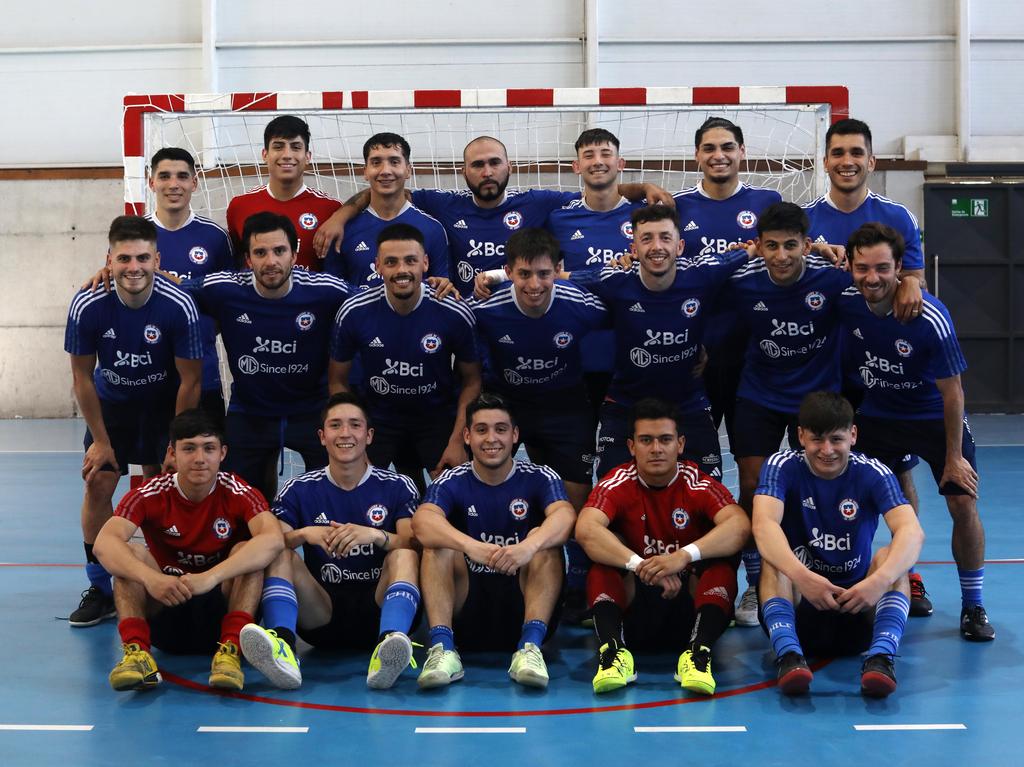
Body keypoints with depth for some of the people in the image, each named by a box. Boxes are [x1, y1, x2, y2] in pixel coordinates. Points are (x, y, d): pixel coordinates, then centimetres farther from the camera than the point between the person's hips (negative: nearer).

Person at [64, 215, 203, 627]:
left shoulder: (179, 307, -28)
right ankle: (100, 590, 8)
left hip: (164, 405, -1)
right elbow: (83, 378, -11)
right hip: (111, 403, 2)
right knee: (98, 484, -5)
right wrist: (100, 439, -7)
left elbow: (190, 381, -17)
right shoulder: (87, 305, -24)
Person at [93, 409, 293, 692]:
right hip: (164, 609, 1)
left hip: (221, 612, -1)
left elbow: (273, 539, -33)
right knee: (130, 553, -22)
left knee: (248, 551, -25)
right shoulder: (151, 494, -9)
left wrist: (210, 577, -45)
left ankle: (230, 650, -37)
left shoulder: (238, 494, -12)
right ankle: (136, 650, -38)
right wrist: (150, 578, -45)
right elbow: (104, 543, -26)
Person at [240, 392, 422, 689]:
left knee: (404, 556, -27)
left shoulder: (397, 487, 4)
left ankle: (391, 643, -55)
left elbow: (417, 546, -10)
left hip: (377, 611, -1)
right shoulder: (299, 489, 8)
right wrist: (304, 534, -24)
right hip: (321, 615, 1)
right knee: (280, 553, -19)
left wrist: (375, 535, -29)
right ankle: (281, 645, -46)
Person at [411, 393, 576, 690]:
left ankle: (530, 646, -34)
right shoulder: (452, 482, 0)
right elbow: (422, 521, -22)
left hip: (523, 605, 0)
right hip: (468, 610, 1)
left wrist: (529, 546, -45)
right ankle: (443, 648, -33)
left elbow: (564, 515, -23)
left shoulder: (539, 478, -1)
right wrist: (471, 546, -43)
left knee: (546, 542, -23)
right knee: (438, 545, -21)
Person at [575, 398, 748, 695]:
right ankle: (613, 649, -38)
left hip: (691, 599, 0)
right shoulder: (617, 484, -6)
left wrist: (684, 556, -41)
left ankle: (699, 651, -39)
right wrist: (640, 565, -40)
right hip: (634, 602, 0)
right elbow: (586, 529, -26)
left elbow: (740, 526, -27)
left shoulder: (697, 484, -8)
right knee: (604, 557, -24)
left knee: (721, 561, -25)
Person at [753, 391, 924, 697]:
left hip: (858, 610, 0)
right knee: (774, 556, -27)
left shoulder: (871, 473, -6)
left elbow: (912, 532, -24)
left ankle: (880, 657, -43)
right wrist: (802, 576, -44)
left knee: (890, 557, -25)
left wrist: (879, 580, -44)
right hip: (798, 612, 0)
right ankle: (788, 654, -45)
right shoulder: (783, 466, -6)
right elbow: (763, 525, -26)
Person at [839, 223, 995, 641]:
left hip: (934, 418, -3)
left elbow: (951, 391, -17)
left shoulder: (930, 318, -27)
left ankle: (972, 606, 4)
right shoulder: (846, 304, -18)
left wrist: (953, 457, -14)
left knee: (963, 504, -13)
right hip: (876, 415, 4)